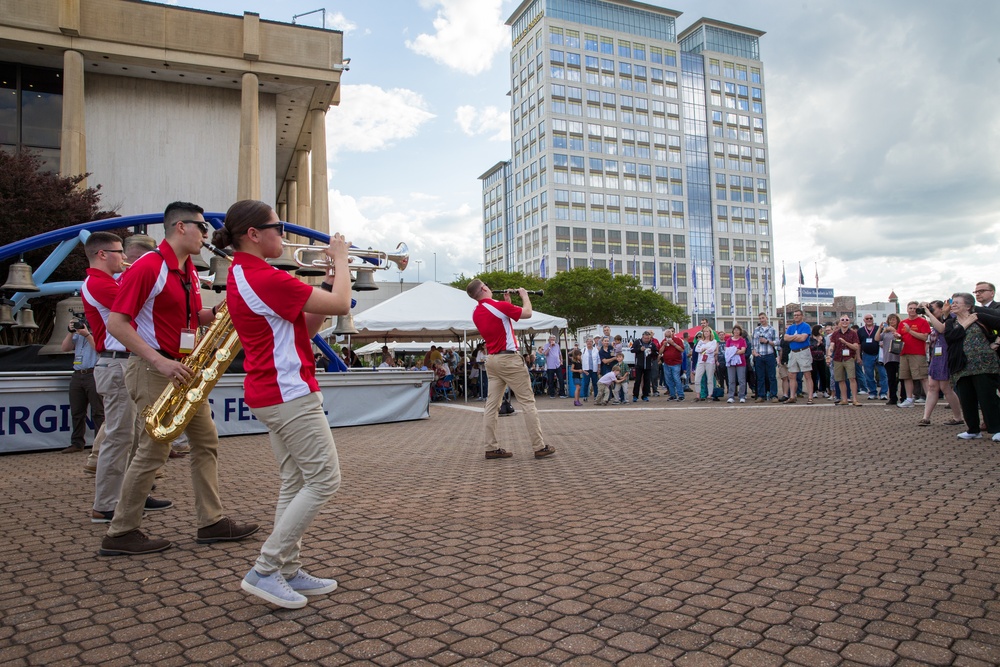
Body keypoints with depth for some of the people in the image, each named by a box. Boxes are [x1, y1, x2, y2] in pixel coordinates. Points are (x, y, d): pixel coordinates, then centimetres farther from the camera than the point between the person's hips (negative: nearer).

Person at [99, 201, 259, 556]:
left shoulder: (189, 270, 13)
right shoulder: (147, 266, -14)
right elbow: (116, 323, -18)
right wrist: (161, 362, -24)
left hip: (183, 369, 9)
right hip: (153, 369, -9)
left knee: (206, 441, 9)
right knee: (155, 450, -5)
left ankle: (212, 522, 16)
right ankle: (120, 534, 10)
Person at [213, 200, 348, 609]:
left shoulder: (241, 276, 13)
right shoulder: (265, 278, -20)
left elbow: (304, 329, 13)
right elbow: (340, 305, -18)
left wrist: (328, 281, 5)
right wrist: (341, 258, -3)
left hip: (270, 394, 11)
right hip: (289, 394, -10)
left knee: (295, 483, 14)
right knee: (324, 480, -4)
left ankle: (289, 572, 19)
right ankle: (264, 571, 2)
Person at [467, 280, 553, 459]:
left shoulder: (476, 313, 9)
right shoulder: (500, 306, -15)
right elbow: (527, 313, -5)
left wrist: (507, 302, 18)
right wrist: (524, 295, 10)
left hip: (491, 359, 8)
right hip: (508, 359, -8)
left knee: (492, 404, 7)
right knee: (527, 401, -2)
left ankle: (492, 447, 6)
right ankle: (539, 447, 1)